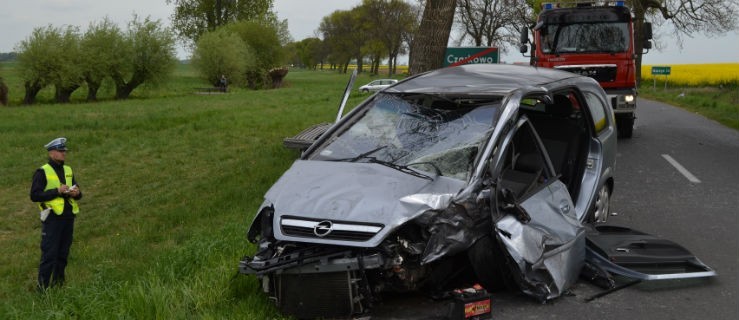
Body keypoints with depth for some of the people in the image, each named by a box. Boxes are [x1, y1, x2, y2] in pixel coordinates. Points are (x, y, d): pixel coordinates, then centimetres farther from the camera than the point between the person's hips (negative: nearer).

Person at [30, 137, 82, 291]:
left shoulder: (68, 170, 14)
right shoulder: (42, 172, -4)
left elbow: (78, 194, 18)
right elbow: (34, 195, -12)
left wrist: (76, 193, -5)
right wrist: (57, 191, -19)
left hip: (68, 216, 6)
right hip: (52, 217, -6)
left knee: (63, 253, 11)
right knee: (49, 254, -6)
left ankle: (58, 283, 22)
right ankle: (43, 287, 0)